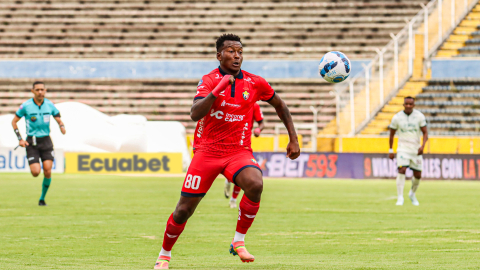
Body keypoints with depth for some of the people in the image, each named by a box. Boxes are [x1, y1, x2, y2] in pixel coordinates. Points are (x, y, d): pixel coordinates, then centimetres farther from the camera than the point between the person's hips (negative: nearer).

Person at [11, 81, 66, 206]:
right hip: (31, 142, -2)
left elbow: (59, 120, 9)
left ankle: (42, 198, 8)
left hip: (46, 141, 2)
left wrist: (62, 126, -15)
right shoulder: (26, 106, -7)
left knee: (48, 171, -11)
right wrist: (20, 139, -7)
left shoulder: (49, 105, 1)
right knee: (36, 172, -13)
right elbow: (14, 122, 2)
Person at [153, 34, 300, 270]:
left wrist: (293, 139, 13)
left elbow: (279, 105, 17)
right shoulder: (209, 81, -6)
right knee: (184, 210, -1)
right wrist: (217, 90, -32)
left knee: (255, 185, -32)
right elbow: (195, 114, -22)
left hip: (239, 151, 1)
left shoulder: (254, 83, -1)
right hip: (208, 151, -1)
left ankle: (238, 242, -14)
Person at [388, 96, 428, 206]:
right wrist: (390, 150, 7)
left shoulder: (419, 116, -4)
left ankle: (412, 194, 35)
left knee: (418, 175, 7)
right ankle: (400, 198, -21)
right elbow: (391, 134, 7)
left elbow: (425, 133, -2)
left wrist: (422, 146, -19)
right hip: (403, 149, -2)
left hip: (416, 150, 2)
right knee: (402, 170, -21)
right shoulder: (397, 117, -4)